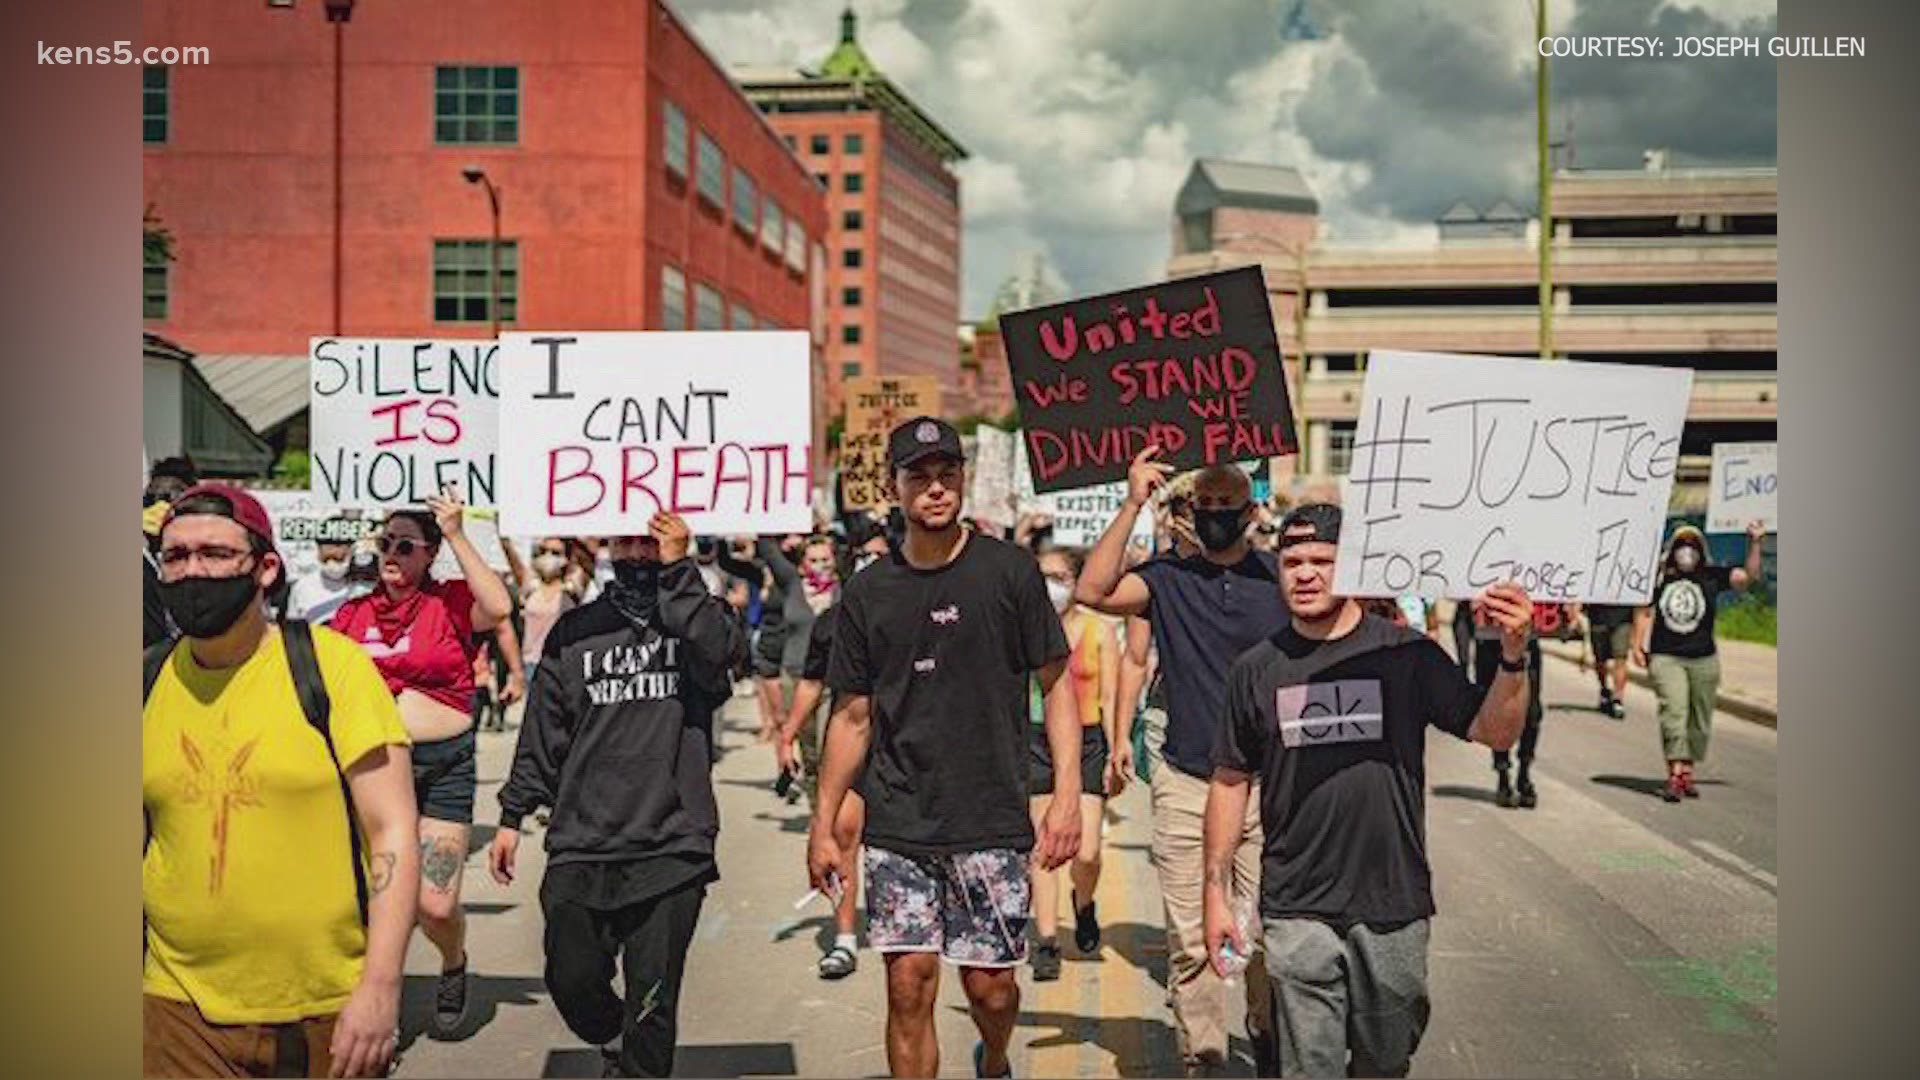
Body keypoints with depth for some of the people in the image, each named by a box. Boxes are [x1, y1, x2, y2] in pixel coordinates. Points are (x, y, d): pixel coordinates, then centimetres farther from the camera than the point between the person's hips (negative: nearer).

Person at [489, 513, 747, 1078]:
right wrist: (512, 816, 11)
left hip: (672, 849, -2)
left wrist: (678, 568, -16)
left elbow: (722, 653, -18)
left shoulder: (699, 616, 6)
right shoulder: (573, 630, 12)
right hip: (579, 847, 3)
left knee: (652, 1004, 2)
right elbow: (541, 735, 14)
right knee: (572, 983, 9)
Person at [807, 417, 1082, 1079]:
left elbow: (1056, 682, 1)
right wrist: (823, 824, 8)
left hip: (991, 821, -1)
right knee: (909, 987, 0)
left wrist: (1067, 793, -9)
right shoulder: (867, 592, 6)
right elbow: (853, 715, 11)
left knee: (990, 984, 5)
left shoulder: (1009, 572, -1)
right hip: (898, 826, 2)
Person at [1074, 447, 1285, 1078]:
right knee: (1190, 941, 3)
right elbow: (1093, 591, -14)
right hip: (1185, 786, 0)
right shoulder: (1167, 577, 3)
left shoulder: (1281, 576, 4)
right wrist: (1133, 505, -15)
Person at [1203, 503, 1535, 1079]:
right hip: (1297, 914, 0)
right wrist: (1217, 893, 5)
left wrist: (1513, 655, -23)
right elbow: (1231, 782, 7)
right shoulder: (1258, 669, 2)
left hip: (1394, 907, 0)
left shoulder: (1406, 653, -2)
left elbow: (1495, 732, -6)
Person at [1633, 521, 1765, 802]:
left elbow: (1749, 576, -3)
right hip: (1666, 658, -2)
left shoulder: (1712, 577, 3)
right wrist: (1638, 646, 4)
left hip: (1704, 658, 2)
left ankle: (1687, 773, 20)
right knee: (1673, 713, -13)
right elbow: (1644, 612, 9)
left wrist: (1754, 544, -12)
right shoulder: (1658, 577, 1)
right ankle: (1675, 774, -15)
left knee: (1699, 720, 8)